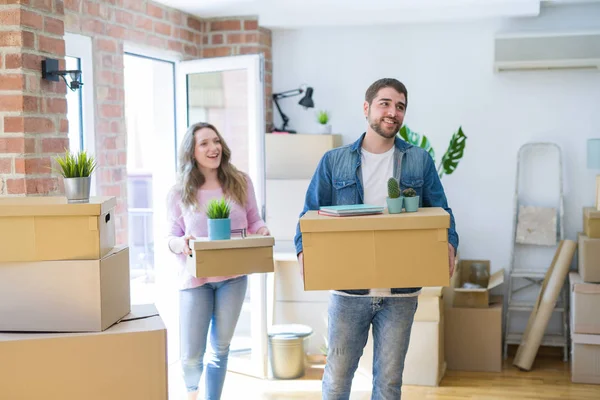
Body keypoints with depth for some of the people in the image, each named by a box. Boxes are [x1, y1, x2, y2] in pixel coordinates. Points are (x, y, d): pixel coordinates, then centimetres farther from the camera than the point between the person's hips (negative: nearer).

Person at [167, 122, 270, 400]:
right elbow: (171, 238, -1)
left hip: (233, 276, 2)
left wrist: (262, 231, -16)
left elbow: (253, 222, 6)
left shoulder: (241, 182, 0)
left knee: (221, 347, 12)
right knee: (191, 354, 2)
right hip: (195, 279, -1)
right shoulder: (179, 194, -4)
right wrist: (181, 243, -24)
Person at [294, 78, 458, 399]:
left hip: (400, 293, 1)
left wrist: (449, 244, -17)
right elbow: (310, 214, 3)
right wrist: (303, 249, -17)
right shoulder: (333, 162, 3)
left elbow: (441, 213, 5)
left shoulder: (419, 161, 5)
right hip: (348, 289, -1)